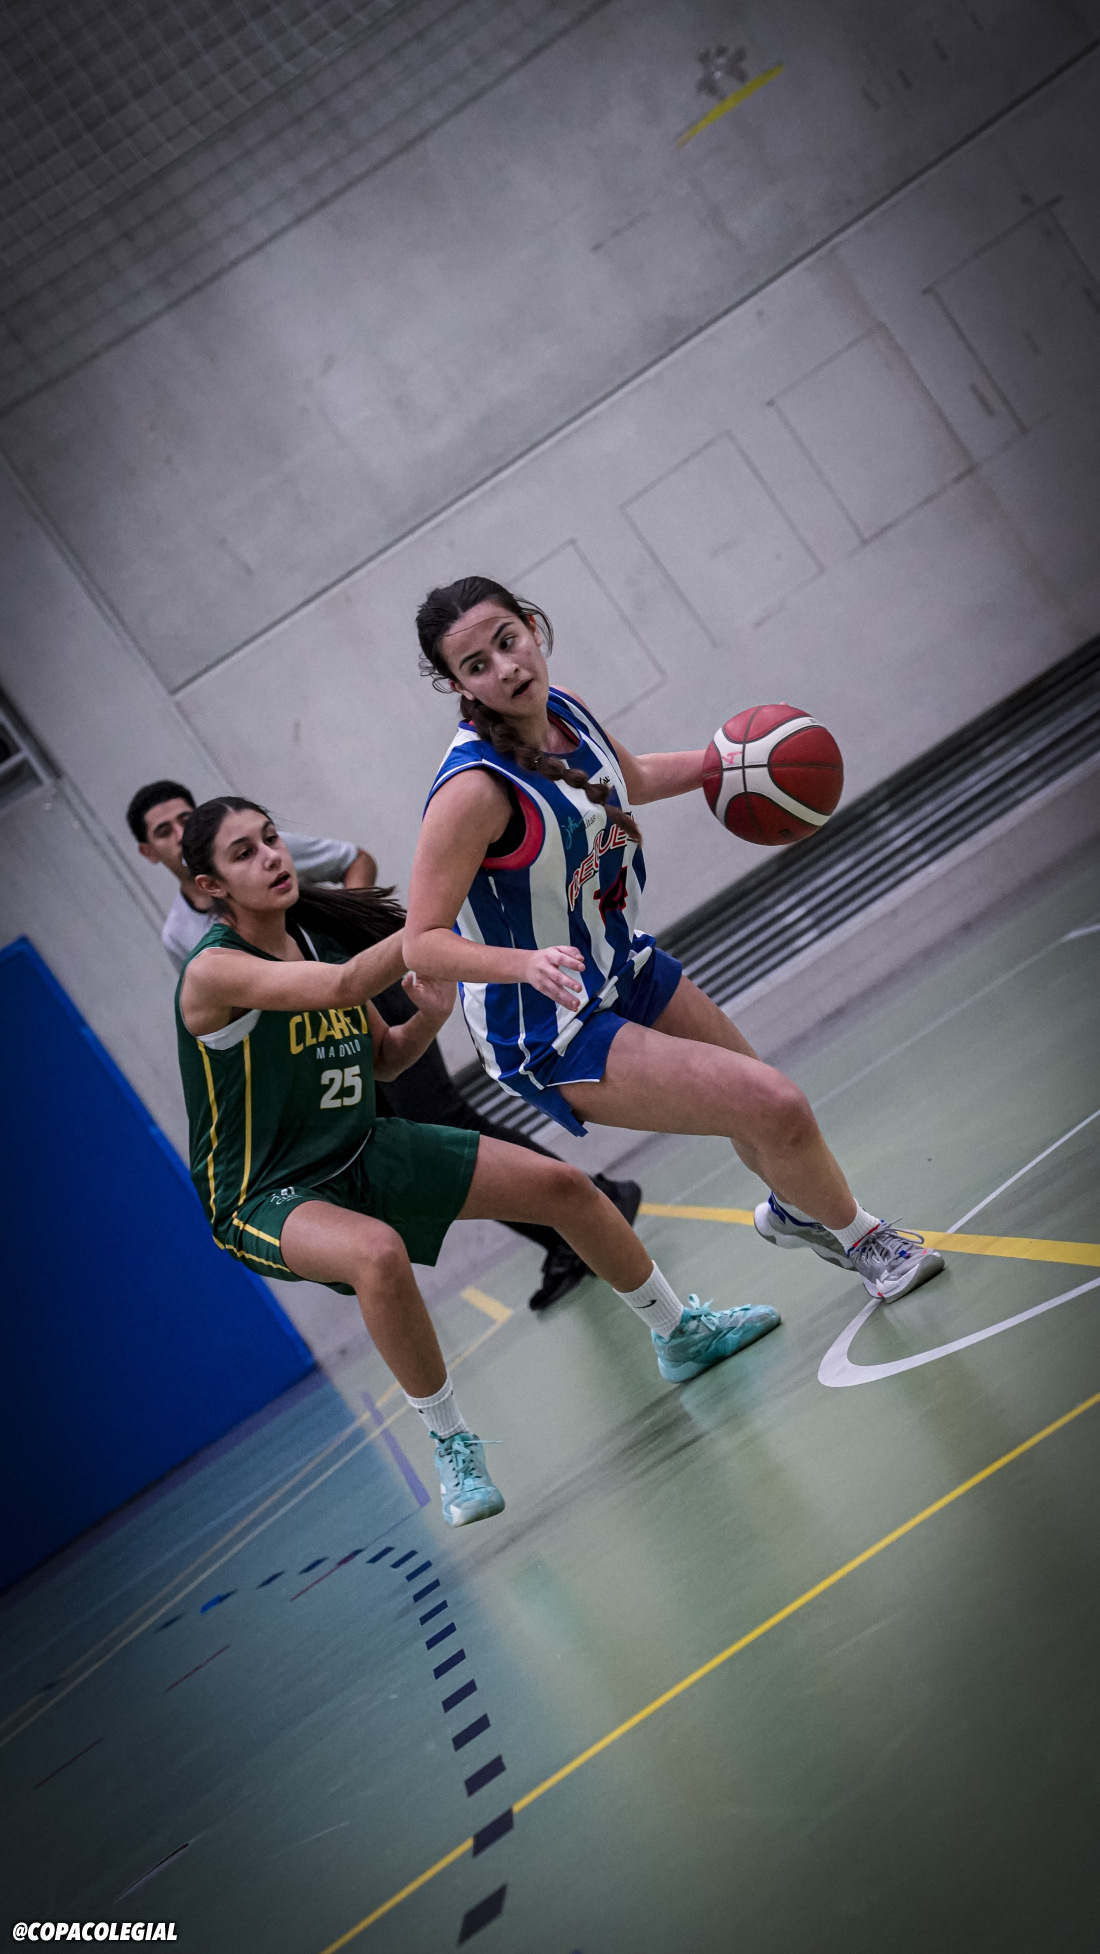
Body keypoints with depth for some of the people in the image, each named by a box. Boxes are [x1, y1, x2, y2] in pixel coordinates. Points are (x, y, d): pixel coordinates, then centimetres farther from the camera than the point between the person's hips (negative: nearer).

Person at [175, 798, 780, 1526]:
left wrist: (431, 1014, -11)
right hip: (265, 1198, -7)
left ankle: (681, 1332, 26)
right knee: (379, 1253, -41)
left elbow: (381, 1059, 10)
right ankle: (453, 1444, -17)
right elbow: (343, 986, -36)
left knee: (563, 1185, 3)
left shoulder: (318, 937, 1)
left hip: (362, 1153, 7)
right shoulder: (213, 972, -21)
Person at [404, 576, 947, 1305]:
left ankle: (793, 1210, 62)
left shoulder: (560, 707, -7)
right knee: (776, 1109, -12)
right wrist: (528, 963, -42)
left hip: (623, 965, 9)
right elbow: (422, 944, -28)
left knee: (761, 1098, 27)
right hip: (551, 1035, -8)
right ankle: (862, 1241, 20)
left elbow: (631, 779, 17)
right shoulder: (474, 788, -31)